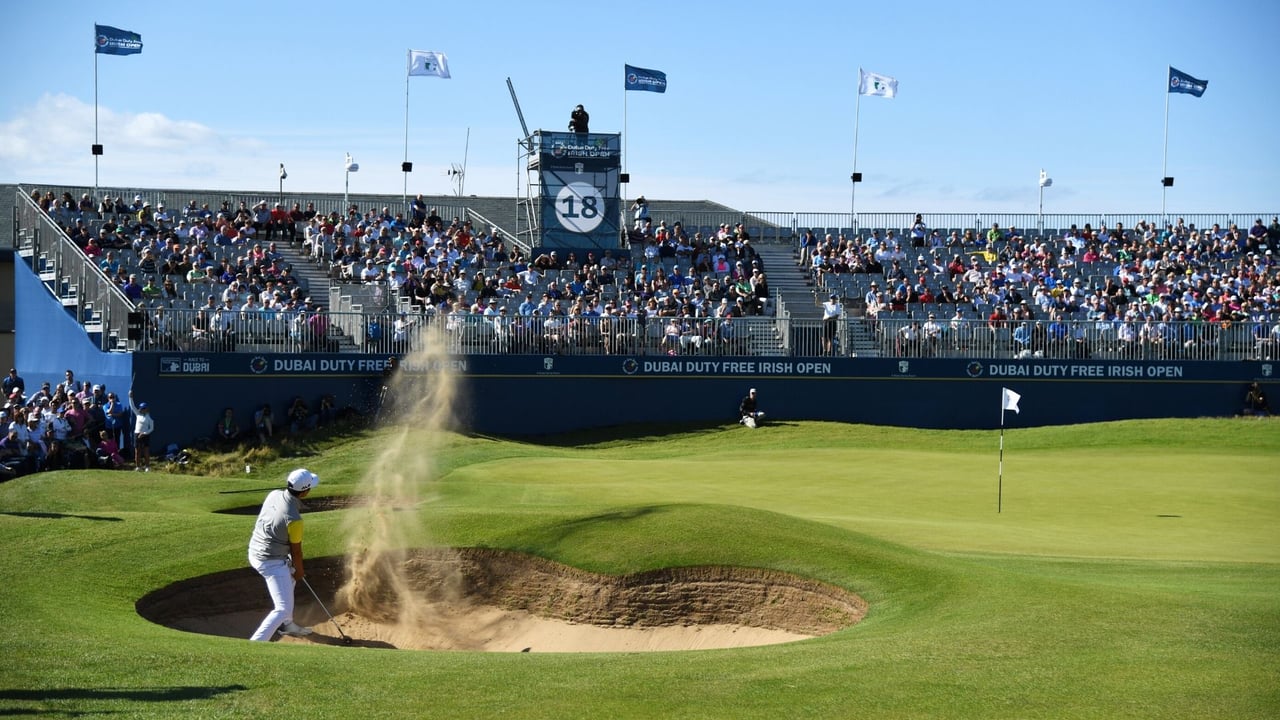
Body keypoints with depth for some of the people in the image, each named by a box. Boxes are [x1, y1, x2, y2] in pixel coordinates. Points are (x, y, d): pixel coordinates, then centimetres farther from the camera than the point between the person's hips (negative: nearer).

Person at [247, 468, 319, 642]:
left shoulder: (274, 495, -6)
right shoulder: (293, 519, -27)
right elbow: (296, 549, -12)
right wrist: (299, 571, 7)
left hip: (255, 552, 9)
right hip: (272, 562, -9)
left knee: (289, 577, 35)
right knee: (284, 609, -10)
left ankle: (287, 624, 44)